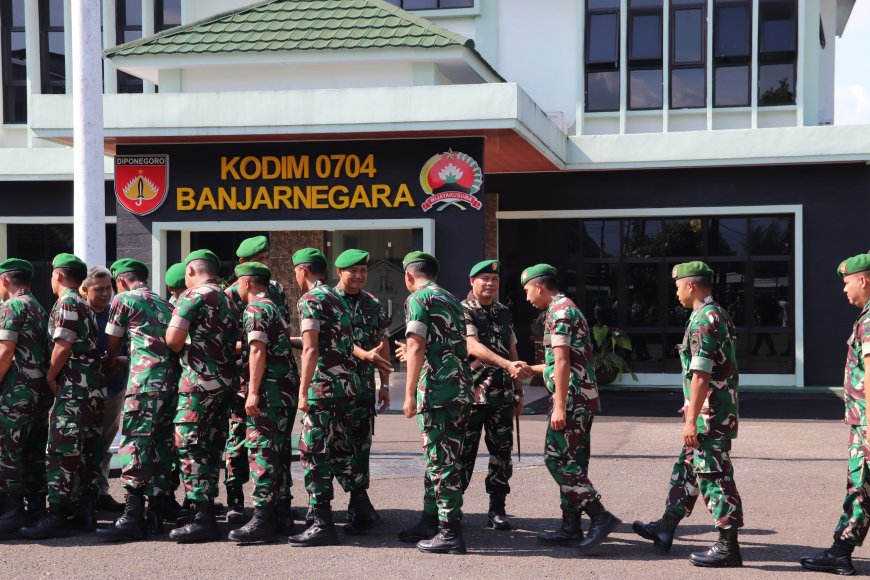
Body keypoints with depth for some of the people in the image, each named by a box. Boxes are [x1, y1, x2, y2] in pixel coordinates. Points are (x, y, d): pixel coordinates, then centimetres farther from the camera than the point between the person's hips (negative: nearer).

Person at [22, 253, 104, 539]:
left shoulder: (66, 303, -8)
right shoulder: (84, 305, 20)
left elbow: (63, 346, -17)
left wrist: (50, 377, -7)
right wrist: (57, 376, 16)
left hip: (74, 386, -10)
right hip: (94, 384, 10)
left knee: (62, 451, -10)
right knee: (89, 450, 9)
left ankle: (57, 517, -13)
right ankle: (87, 512, 12)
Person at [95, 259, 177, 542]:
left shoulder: (124, 300, 5)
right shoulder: (165, 304, 24)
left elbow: (111, 346, 12)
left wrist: (109, 365, 34)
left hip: (146, 380, -7)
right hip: (173, 378, 7)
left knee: (135, 444, -8)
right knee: (162, 444, 10)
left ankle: (133, 517, -12)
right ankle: (157, 512, 12)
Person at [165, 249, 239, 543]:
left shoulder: (193, 296, -8)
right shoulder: (228, 301, 17)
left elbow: (173, 339, -16)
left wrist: (182, 349, 5)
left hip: (199, 380, -8)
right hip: (225, 381, 8)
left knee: (189, 446, -5)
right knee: (211, 447, 12)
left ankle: (203, 519, -9)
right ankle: (207, 513, 16)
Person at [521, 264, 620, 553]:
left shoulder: (559, 312, -12)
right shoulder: (568, 309, 20)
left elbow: (562, 362, -20)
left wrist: (559, 406, -23)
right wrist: (530, 369, 36)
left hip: (572, 399, -10)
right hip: (583, 399, 10)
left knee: (558, 459, -9)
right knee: (571, 462, 11)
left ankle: (600, 517, -12)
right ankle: (571, 527, 14)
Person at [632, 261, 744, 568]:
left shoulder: (703, 320, -18)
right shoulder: (719, 315, 14)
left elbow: (701, 376, -23)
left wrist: (691, 420, -22)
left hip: (710, 415, -10)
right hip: (718, 412, 10)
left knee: (715, 477, -5)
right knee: (687, 468, 18)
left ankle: (728, 546, 1)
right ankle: (666, 528, 28)